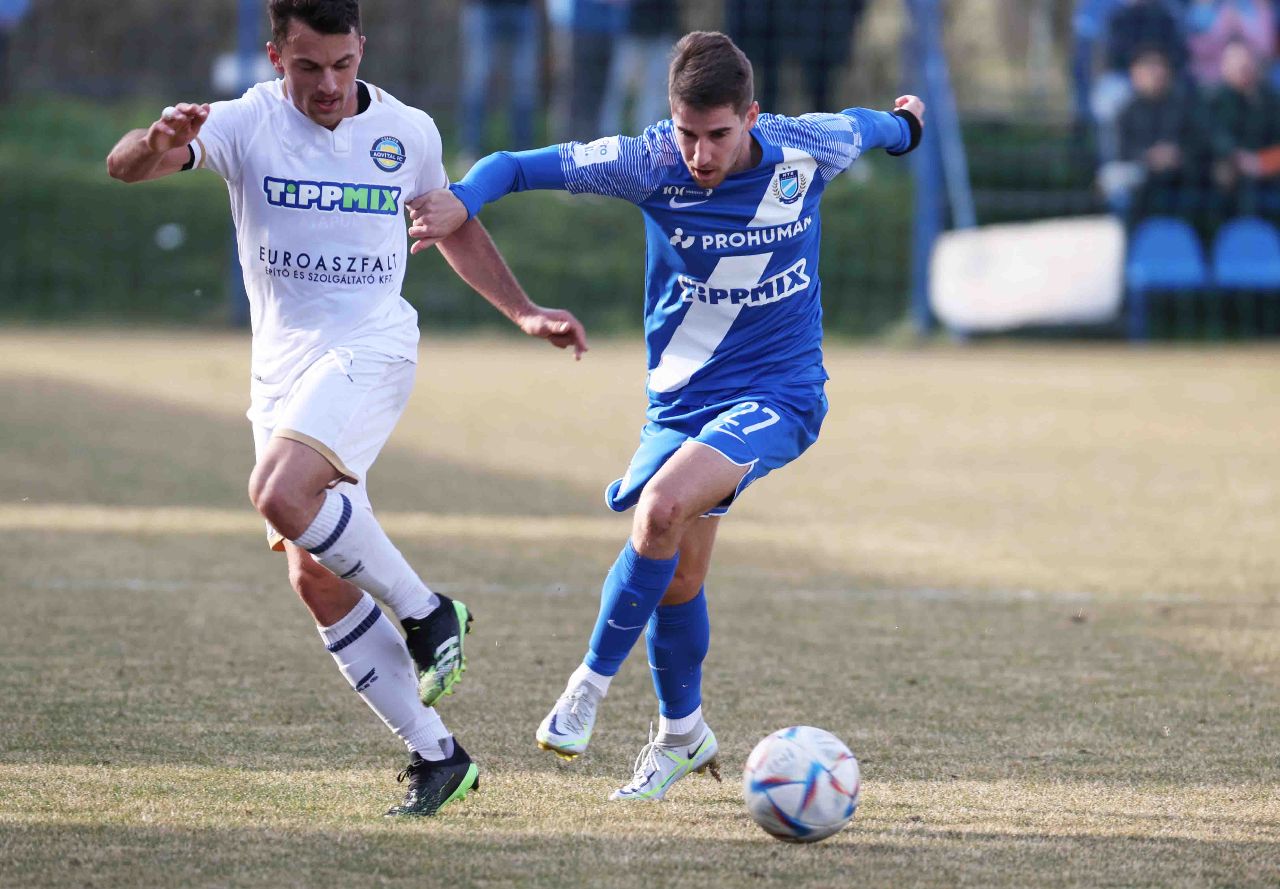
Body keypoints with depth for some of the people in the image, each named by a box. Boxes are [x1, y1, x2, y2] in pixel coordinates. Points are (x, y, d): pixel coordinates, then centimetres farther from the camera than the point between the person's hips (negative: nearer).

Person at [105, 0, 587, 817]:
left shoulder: (408, 132, 1)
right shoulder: (246, 125, -4)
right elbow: (124, 169, -19)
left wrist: (524, 312, 18)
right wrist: (157, 143, -41)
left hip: (370, 346, -3)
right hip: (281, 363, 3)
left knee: (281, 492, -30)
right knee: (315, 579, -1)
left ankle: (427, 613, -12)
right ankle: (435, 753, 7)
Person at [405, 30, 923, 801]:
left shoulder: (810, 151, -13)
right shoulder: (648, 163, -14)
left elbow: (863, 127, 12)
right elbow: (521, 167, -12)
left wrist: (903, 123, 35)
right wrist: (463, 201, -34)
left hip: (777, 392, -3)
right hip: (680, 396, 3)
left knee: (664, 506, -27)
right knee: (676, 579, 6)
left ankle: (592, 682, -10)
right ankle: (682, 734, 33)